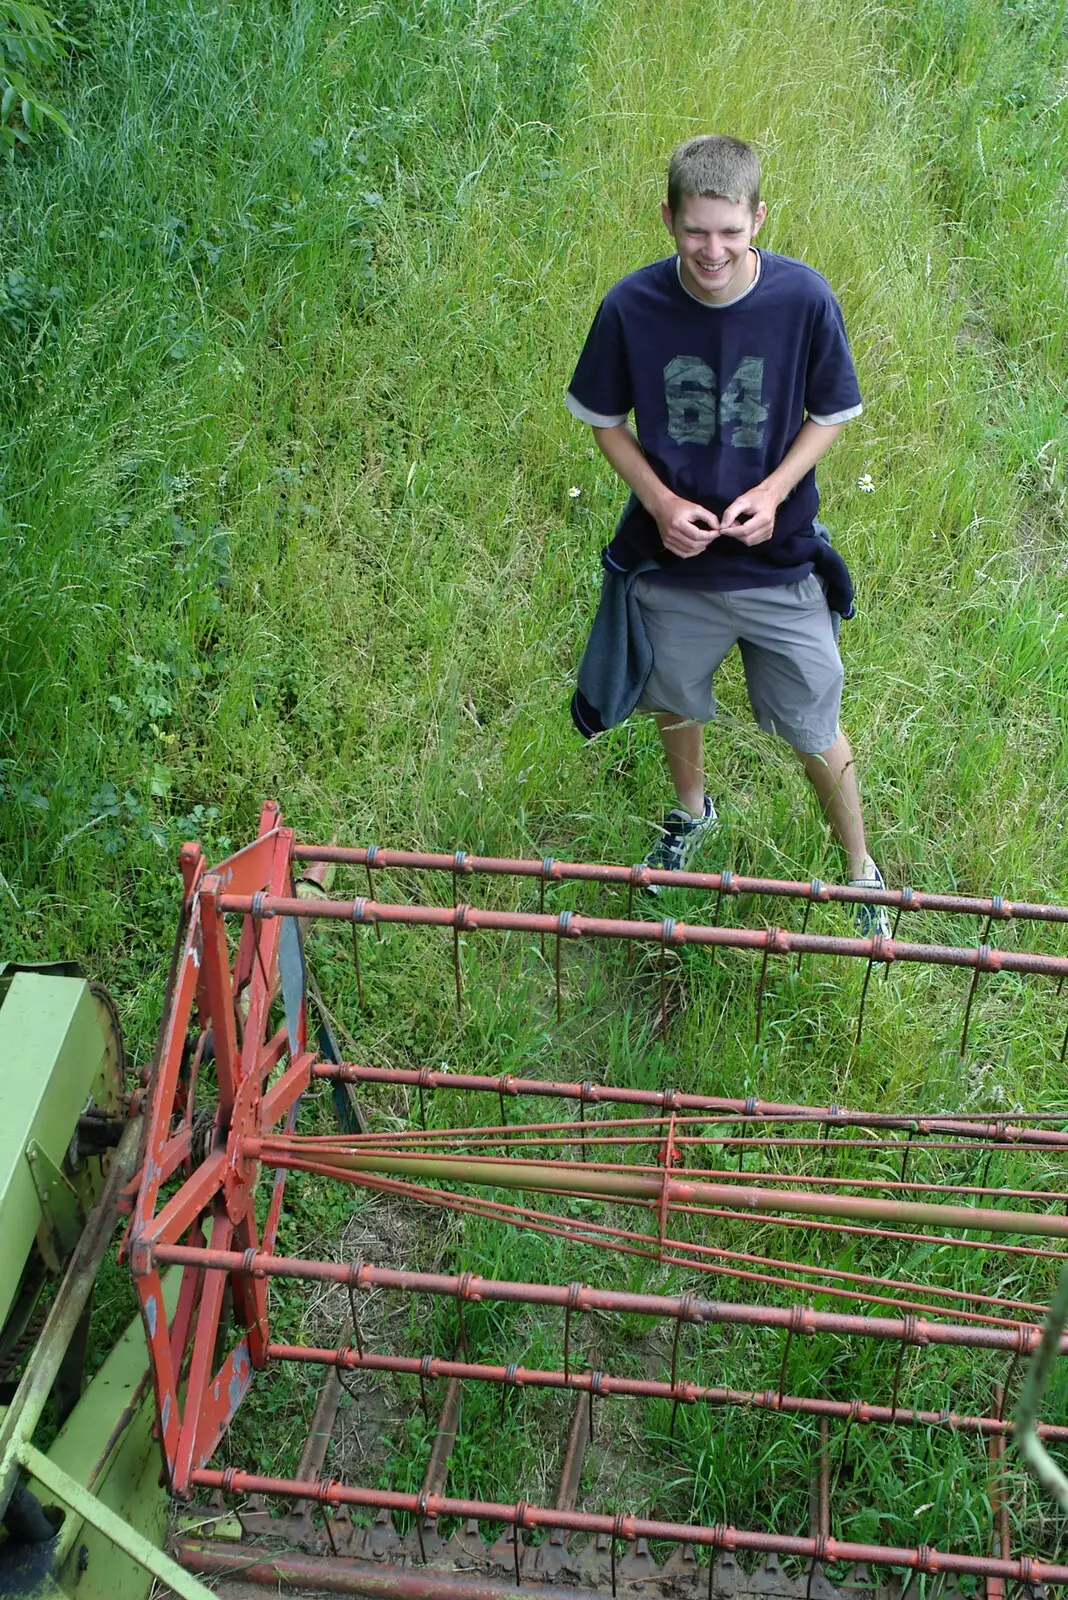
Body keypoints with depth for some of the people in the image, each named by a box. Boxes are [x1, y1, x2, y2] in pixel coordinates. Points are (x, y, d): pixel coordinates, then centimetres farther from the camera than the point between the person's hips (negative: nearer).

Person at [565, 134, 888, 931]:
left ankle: (862, 869, 36)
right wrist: (659, 500, -16)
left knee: (816, 729, 10)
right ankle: (691, 813, 56)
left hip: (780, 560, -1)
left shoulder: (804, 298, -18)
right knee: (676, 704, 24)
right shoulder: (632, 306, -17)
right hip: (671, 560, 1)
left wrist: (774, 491, -19)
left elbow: (832, 414, -4)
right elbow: (605, 420, -2)